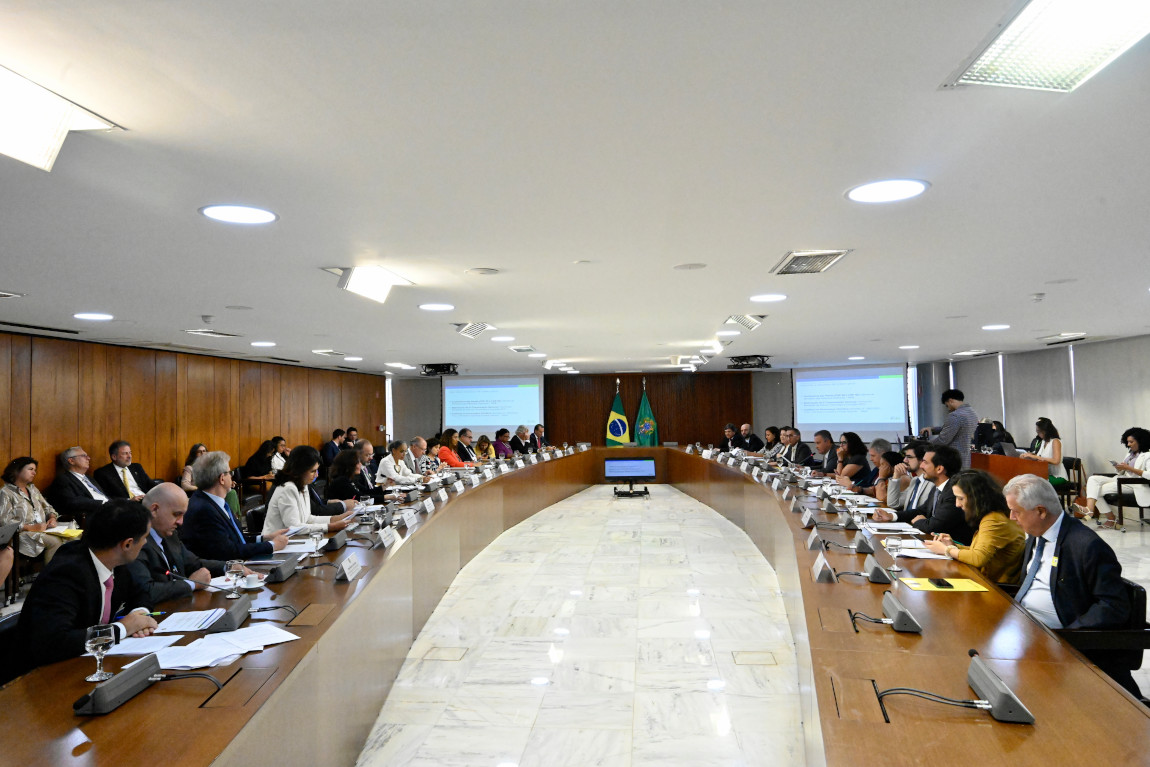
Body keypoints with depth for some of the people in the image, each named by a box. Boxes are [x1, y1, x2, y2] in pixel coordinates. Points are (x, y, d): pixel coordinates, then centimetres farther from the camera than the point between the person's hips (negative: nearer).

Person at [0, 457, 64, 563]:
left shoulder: (32, 488, 23)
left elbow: (47, 507, 26)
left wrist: (52, 518, 3)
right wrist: (31, 527, -18)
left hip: (43, 529, 6)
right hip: (22, 534, -6)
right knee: (55, 542, -31)